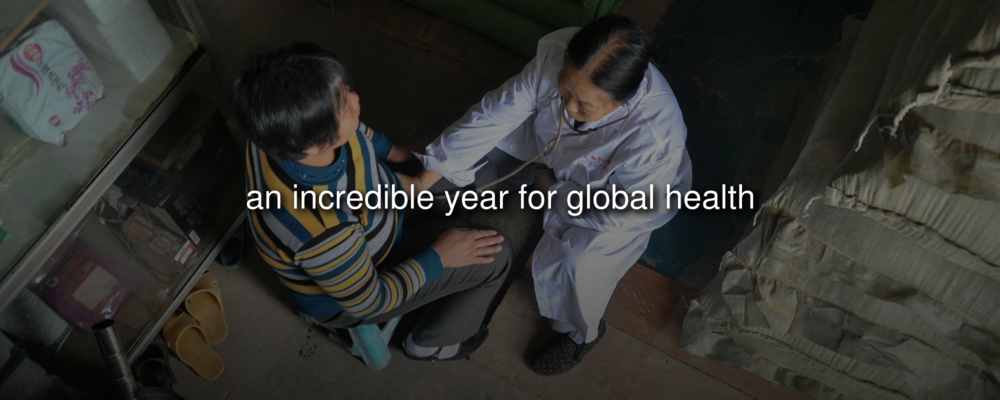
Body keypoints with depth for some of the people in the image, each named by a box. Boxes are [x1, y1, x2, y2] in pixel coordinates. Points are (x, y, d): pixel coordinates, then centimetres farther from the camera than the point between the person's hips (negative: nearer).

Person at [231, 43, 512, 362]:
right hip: (346, 298, -6)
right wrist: (438, 257, -18)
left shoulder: (286, 130, -27)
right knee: (495, 256, -5)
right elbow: (368, 300, -25)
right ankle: (430, 343, 21)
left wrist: (395, 152, 3)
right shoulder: (320, 231, -45)